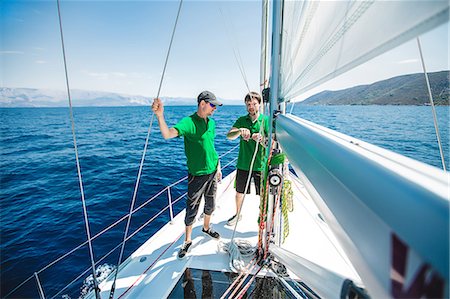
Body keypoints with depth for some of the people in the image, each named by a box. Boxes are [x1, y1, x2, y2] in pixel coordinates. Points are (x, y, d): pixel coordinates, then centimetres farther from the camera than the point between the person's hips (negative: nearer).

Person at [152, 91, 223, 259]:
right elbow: (168, 134, -35)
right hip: (197, 174, -6)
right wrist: (160, 116, -53)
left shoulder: (212, 123, 5)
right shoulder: (188, 122, -18)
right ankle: (187, 241, 28)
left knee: (210, 204, 22)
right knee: (192, 209, 6)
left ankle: (206, 228, 48)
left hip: (212, 172, 7)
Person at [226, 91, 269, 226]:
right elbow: (229, 136, -12)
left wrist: (261, 139, -31)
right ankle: (238, 214, 43)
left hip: (260, 165, -2)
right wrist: (240, 131, -32)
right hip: (243, 164, 3)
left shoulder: (265, 120, -3)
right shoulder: (241, 120, 2)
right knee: (239, 192, 18)